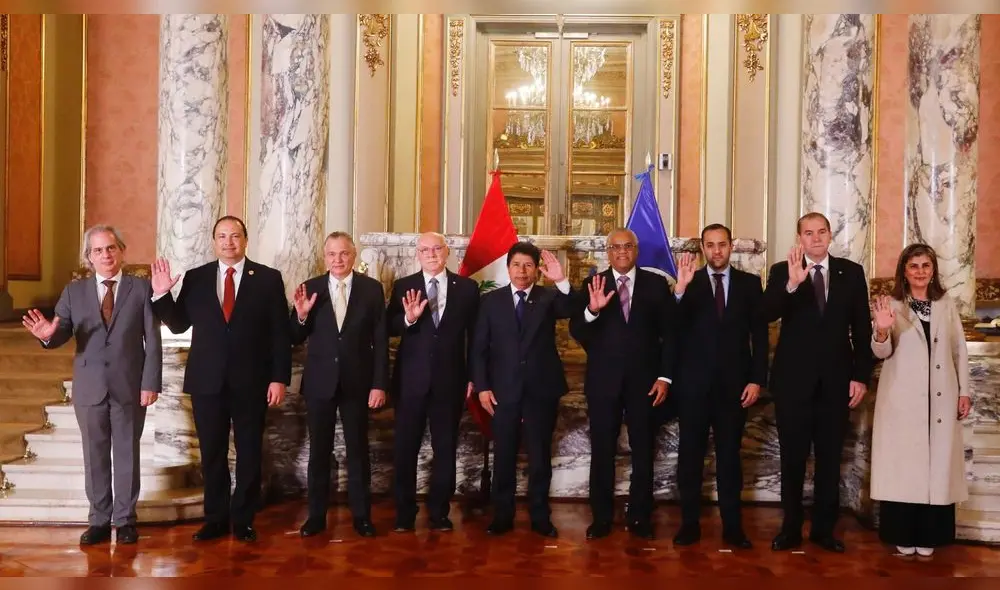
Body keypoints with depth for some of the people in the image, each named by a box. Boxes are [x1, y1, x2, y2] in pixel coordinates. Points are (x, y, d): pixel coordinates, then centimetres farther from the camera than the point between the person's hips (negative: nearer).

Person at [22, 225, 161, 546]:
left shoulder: (142, 288, -3)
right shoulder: (74, 291, 4)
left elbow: (153, 340, -5)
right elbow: (62, 333, -4)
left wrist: (151, 382, -11)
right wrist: (49, 334, -29)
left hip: (129, 386, -2)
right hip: (89, 387, 2)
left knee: (127, 453, 8)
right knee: (95, 455, 11)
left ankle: (125, 520, 19)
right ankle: (99, 520, 23)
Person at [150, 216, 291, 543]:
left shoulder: (268, 278, -2)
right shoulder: (195, 278, 5)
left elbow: (280, 333, -4)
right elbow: (179, 324, 6)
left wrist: (279, 378, -9)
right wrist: (161, 295, -10)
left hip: (251, 381, -2)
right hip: (207, 380, 2)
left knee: (249, 453, 8)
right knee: (212, 453, 10)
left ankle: (244, 519, 20)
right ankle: (216, 518, 23)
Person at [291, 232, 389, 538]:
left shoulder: (372, 288, -2)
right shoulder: (310, 288, 0)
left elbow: (381, 340, -3)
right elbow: (296, 339, 2)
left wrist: (379, 384, -7)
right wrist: (301, 315, -18)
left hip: (357, 382, -1)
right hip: (319, 382, 1)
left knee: (358, 450, 9)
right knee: (319, 450, 9)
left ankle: (361, 515, 19)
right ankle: (316, 515, 20)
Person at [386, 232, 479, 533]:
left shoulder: (467, 287, 2)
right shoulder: (403, 286, 1)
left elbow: (474, 335, 5)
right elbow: (389, 329, -4)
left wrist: (473, 375, 2)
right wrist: (408, 318, -24)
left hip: (450, 379, 0)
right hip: (411, 379, 0)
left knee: (446, 448, 9)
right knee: (405, 447, 6)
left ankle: (439, 511, 22)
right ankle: (404, 512, 20)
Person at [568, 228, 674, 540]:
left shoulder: (656, 284, 3)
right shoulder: (593, 285, 1)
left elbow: (669, 333, 2)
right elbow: (576, 333, -7)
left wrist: (665, 376, -5)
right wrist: (592, 310, -27)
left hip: (644, 380, 1)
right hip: (603, 380, 0)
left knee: (643, 451, 8)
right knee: (602, 452, 5)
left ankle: (640, 517, 20)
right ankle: (601, 518, 15)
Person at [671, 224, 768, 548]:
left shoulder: (749, 283, 5)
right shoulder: (688, 282, 1)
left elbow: (760, 334, 4)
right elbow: (673, 329, -12)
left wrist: (757, 379, -4)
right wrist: (680, 289, -28)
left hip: (734, 383, 1)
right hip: (694, 383, 0)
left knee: (730, 455, 7)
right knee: (690, 454, 6)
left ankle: (732, 526, 15)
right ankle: (690, 524, 14)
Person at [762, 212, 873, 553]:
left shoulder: (851, 272, 5)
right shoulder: (782, 272, 0)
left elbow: (862, 328, 4)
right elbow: (768, 314, -17)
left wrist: (861, 376, -1)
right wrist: (792, 284, -34)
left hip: (836, 380, 2)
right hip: (793, 379, -1)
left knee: (830, 458, 9)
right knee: (792, 457, 6)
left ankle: (824, 529, 21)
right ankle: (790, 529, 16)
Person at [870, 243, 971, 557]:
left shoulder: (947, 305, 9)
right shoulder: (892, 306, 0)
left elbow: (960, 351, 11)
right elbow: (882, 352, -7)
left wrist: (964, 391, 6)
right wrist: (881, 331, -28)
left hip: (941, 398, 3)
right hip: (903, 400, -3)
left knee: (937, 463, 5)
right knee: (903, 463, 1)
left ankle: (928, 536, 15)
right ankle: (903, 535, 10)